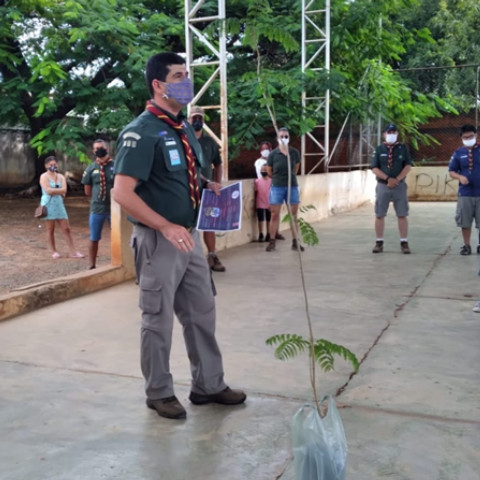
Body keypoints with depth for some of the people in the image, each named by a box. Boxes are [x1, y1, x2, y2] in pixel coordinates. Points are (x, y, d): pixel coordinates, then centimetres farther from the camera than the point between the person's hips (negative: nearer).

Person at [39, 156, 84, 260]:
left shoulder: (61, 177, 10)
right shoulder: (44, 176, -3)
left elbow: (64, 190, -5)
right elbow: (48, 190, -17)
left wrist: (53, 191, -11)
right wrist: (59, 191, -8)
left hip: (59, 204, 4)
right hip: (48, 205, -4)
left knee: (66, 229, 2)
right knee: (50, 229, 3)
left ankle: (73, 252, 4)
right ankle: (54, 252, 13)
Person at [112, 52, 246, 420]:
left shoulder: (185, 128, 12)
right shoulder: (142, 132, -16)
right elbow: (122, 193, -22)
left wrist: (209, 187, 4)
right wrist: (167, 228, -26)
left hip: (190, 236, 8)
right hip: (159, 240, -8)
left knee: (202, 313, 15)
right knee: (159, 320, 5)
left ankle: (209, 385, 29)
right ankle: (159, 393, 23)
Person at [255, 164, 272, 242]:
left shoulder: (271, 181, -1)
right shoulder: (257, 181, -1)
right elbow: (256, 193, 3)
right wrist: (255, 204, 0)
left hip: (269, 205, 1)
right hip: (260, 204, -1)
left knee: (269, 220, 8)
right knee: (261, 220, 3)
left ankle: (268, 235, 19)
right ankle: (260, 235, 13)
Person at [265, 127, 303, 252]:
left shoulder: (294, 153, -1)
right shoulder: (273, 154, -6)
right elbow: (269, 172, 5)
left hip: (292, 186, 2)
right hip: (277, 187, -2)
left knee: (294, 215, 5)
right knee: (275, 215, 1)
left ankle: (295, 242, 11)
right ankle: (272, 241, 8)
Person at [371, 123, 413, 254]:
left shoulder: (403, 148, 6)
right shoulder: (379, 149, 5)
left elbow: (408, 166, -1)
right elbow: (374, 168, -3)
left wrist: (397, 179, -14)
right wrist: (388, 178, -16)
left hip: (400, 185, 0)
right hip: (382, 186, 0)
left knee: (402, 215, 0)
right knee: (379, 215, 1)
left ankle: (404, 242, 6)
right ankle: (379, 242, 9)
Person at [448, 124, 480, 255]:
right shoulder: (458, 153, 4)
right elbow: (451, 171, 6)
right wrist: (460, 177, -14)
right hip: (465, 194, 1)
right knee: (465, 222, 6)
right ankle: (466, 245, 19)